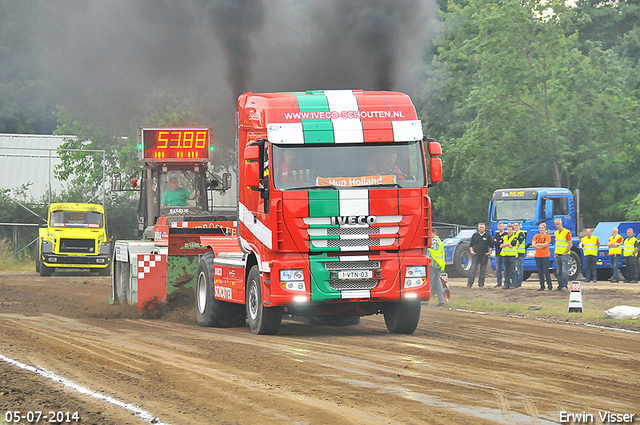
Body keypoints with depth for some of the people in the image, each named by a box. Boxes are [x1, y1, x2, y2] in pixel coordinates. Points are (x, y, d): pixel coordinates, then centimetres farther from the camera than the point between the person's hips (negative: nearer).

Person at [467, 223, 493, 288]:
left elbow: (491, 245, 9)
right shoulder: (475, 235, 9)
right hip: (475, 255, 0)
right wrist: (471, 251, -1)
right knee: (473, 270, -7)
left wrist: (489, 252, -3)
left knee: (483, 270, 3)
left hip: (484, 255, 0)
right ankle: (469, 284, -7)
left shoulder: (488, 236, 5)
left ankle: (481, 284, 10)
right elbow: (471, 244, 13)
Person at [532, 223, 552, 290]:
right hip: (537, 256, 4)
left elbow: (545, 244, -13)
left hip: (545, 256, -4)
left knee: (546, 271, -8)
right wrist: (541, 247, -9)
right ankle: (542, 286, 9)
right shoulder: (536, 236, 11)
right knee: (540, 272, 5)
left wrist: (537, 244, -3)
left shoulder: (547, 236, 0)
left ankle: (549, 285, -2)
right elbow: (533, 245, 0)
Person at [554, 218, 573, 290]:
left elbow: (570, 244, -12)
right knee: (559, 271, 7)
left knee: (564, 271, -11)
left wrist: (565, 253, -12)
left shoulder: (566, 232, -9)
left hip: (564, 255, -7)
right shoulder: (556, 232, 15)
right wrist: (556, 252, 12)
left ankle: (565, 285, -9)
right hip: (558, 255, 8)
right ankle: (560, 286, 10)